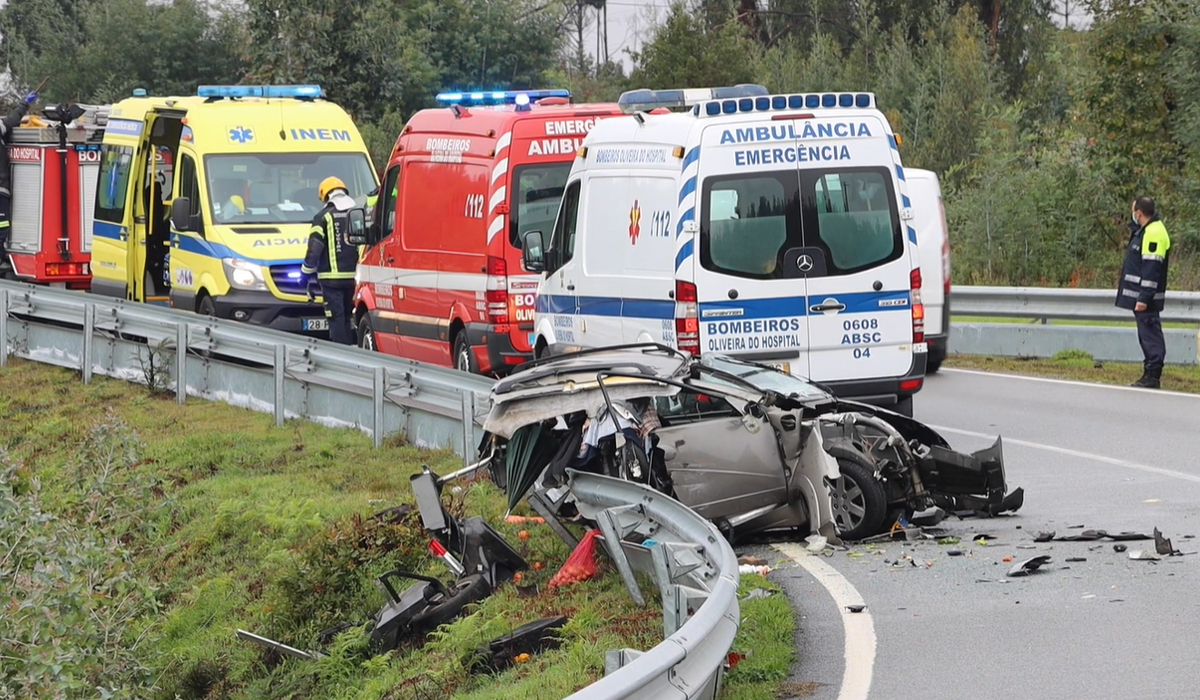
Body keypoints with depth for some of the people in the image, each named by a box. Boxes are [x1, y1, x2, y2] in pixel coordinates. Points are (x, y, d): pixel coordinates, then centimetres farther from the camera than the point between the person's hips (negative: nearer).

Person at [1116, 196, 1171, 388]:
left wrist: (1144, 298, -24)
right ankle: (1149, 375, 16)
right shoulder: (1143, 231, 15)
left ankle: (1152, 376, -9)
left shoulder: (1153, 234, -17)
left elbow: (1151, 268, -22)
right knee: (1147, 335, 12)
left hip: (1145, 298, -10)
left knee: (1150, 334, -9)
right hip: (1140, 296, 10)